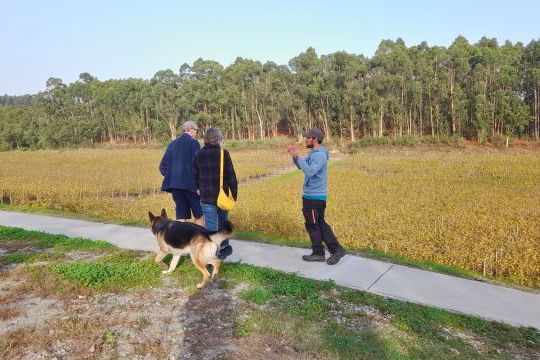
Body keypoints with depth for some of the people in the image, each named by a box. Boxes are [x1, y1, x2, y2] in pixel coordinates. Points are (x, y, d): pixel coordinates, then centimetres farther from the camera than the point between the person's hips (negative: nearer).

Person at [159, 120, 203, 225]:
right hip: (190, 184, -6)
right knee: (199, 215, 3)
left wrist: (171, 176, 17)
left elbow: (162, 166, 15)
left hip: (175, 184, 6)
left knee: (181, 216, 10)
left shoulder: (173, 143, 13)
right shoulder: (193, 143, -6)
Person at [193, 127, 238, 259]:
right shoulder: (223, 153, -9)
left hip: (206, 197, 1)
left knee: (211, 226, 4)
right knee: (223, 223, 19)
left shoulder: (199, 155, 0)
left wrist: (198, 188, 22)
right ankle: (224, 247, 33)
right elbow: (231, 176, -9)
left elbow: (195, 175, 7)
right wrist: (234, 194, -1)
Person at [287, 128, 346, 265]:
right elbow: (301, 166, 21)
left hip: (314, 196, -10)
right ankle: (336, 249, 16)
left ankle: (318, 253, 16)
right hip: (313, 195, 10)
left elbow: (309, 171, -30)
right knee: (320, 224, 14)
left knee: (312, 225, 3)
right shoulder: (313, 153, 14)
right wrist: (294, 156, 4)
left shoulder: (320, 155, -18)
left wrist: (298, 156, -24)